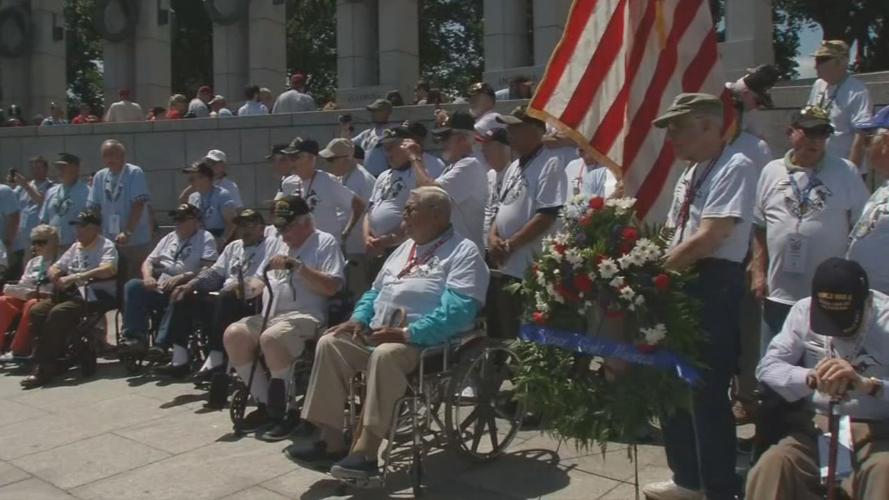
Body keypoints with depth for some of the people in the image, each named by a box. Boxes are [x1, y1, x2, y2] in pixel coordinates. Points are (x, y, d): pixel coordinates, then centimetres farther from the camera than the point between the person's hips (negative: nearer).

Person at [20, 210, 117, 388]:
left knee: (58, 313, -29)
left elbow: (109, 269, -21)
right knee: (37, 310, -14)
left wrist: (78, 276, -27)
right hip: (72, 293, 8)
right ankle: (46, 362, -12)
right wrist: (55, 277, -1)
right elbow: (54, 268, 25)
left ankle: (46, 368, -22)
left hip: (96, 295, -8)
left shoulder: (106, 246, -1)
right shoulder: (75, 247, 22)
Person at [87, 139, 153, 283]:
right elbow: (93, 207, 8)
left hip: (135, 241, -5)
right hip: (109, 241, 5)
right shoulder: (99, 177, 9)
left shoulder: (135, 173, -6)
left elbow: (138, 205, -14)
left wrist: (127, 232, -21)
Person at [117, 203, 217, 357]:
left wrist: (180, 278, -23)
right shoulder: (169, 238, 25)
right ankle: (136, 338, -20)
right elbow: (149, 261, 23)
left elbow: (209, 269, -11)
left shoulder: (205, 239, 4)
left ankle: (161, 345, -36)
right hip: (159, 287, 6)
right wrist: (148, 276, -2)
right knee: (132, 286, -17)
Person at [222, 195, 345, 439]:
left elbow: (331, 287, -12)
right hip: (268, 315, 8)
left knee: (271, 338, -34)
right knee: (233, 334, -15)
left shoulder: (326, 242, 1)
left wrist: (296, 265, -15)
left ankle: (287, 411, -18)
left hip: (304, 315, -8)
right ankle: (265, 404, -4)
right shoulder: (278, 243, 25)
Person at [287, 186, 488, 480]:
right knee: (330, 343, -9)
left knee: (385, 355, -36)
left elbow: (459, 309, -21)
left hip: (425, 341, -8)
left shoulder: (463, 252, -6)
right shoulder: (406, 247, 23)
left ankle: (366, 451, -31)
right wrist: (359, 320, 6)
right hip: (376, 334, 9)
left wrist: (406, 333, -27)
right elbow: (376, 290, 27)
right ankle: (332, 440, -7)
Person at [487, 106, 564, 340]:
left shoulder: (549, 165, -10)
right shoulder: (514, 167, 17)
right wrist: (493, 237, 0)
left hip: (526, 270, -8)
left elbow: (547, 216, -18)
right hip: (500, 267, 8)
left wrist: (509, 245, -15)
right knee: (497, 334, 15)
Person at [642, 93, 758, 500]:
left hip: (714, 287, -9)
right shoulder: (691, 173, 17)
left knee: (707, 393, -4)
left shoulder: (735, 167, -12)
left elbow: (708, 239, -19)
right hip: (679, 284, 10)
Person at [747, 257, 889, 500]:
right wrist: (810, 378, -25)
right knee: (771, 466, -27)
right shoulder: (803, 310, 0)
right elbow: (767, 368, -5)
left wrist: (867, 384, -32)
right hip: (815, 427, 1)